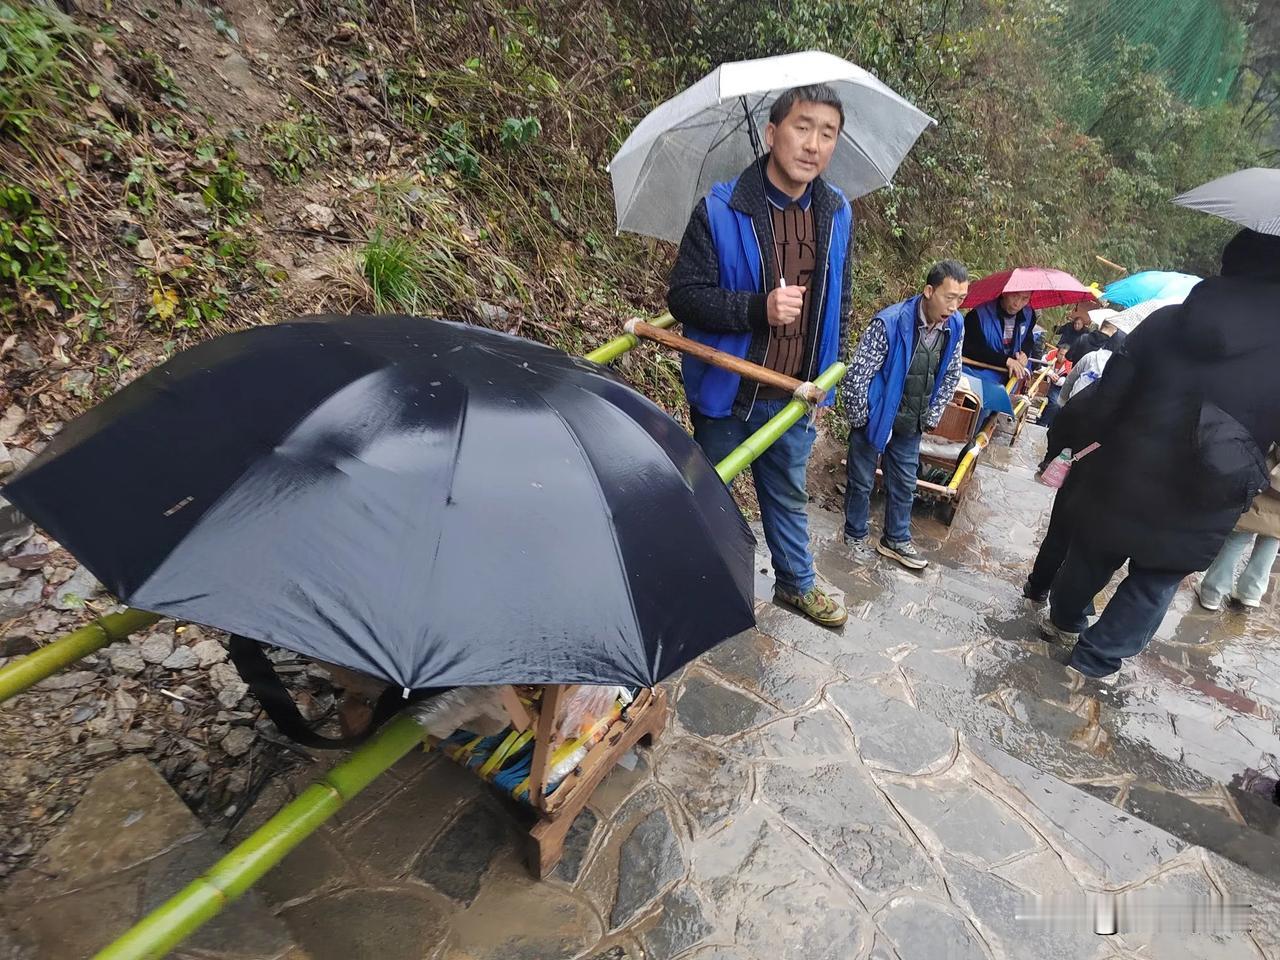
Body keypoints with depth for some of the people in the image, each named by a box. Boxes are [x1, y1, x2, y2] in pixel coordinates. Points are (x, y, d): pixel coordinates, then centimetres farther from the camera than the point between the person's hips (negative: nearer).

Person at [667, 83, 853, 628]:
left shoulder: (838, 215, 3)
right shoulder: (720, 210, -14)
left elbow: (839, 303, 13)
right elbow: (683, 296, -16)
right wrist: (758, 308, -30)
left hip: (795, 396, 5)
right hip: (726, 393, -4)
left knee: (789, 496, 22)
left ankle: (797, 583, 43)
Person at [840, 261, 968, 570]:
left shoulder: (955, 327, -7)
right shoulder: (890, 322, -25)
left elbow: (950, 376, 9)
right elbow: (857, 374, -20)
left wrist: (931, 417, 7)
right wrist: (860, 420, -13)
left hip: (910, 425, 5)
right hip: (875, 418, -5)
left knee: (904, 484, 16)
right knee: (862, 481, 10)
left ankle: (896, 540, 34)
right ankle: (856, 535, 31)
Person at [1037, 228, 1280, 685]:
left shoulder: (1166, 322, -8)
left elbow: (1105, 400, -7)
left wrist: (1064, 431, 7)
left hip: (1120, 481, 1)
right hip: (1196, 512, -1)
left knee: (1090, 557, 24)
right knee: (1152, 586, 21)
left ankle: (1064, 622, 48)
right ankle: (1098, 657, 30)